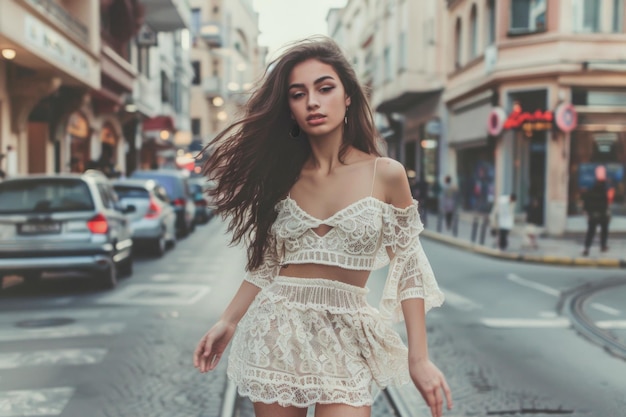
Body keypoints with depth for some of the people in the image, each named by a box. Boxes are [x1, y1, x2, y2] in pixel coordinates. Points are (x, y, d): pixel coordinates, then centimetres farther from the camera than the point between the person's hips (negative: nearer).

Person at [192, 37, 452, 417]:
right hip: (277, 331, 2)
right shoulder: (282, 176, 3)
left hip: (346, 341, -2)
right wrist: (227, 324, 6)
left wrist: (419, 358, -6)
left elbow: (408, 268, -2)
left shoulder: (386, 175, -5)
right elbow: (266, 264, 11)